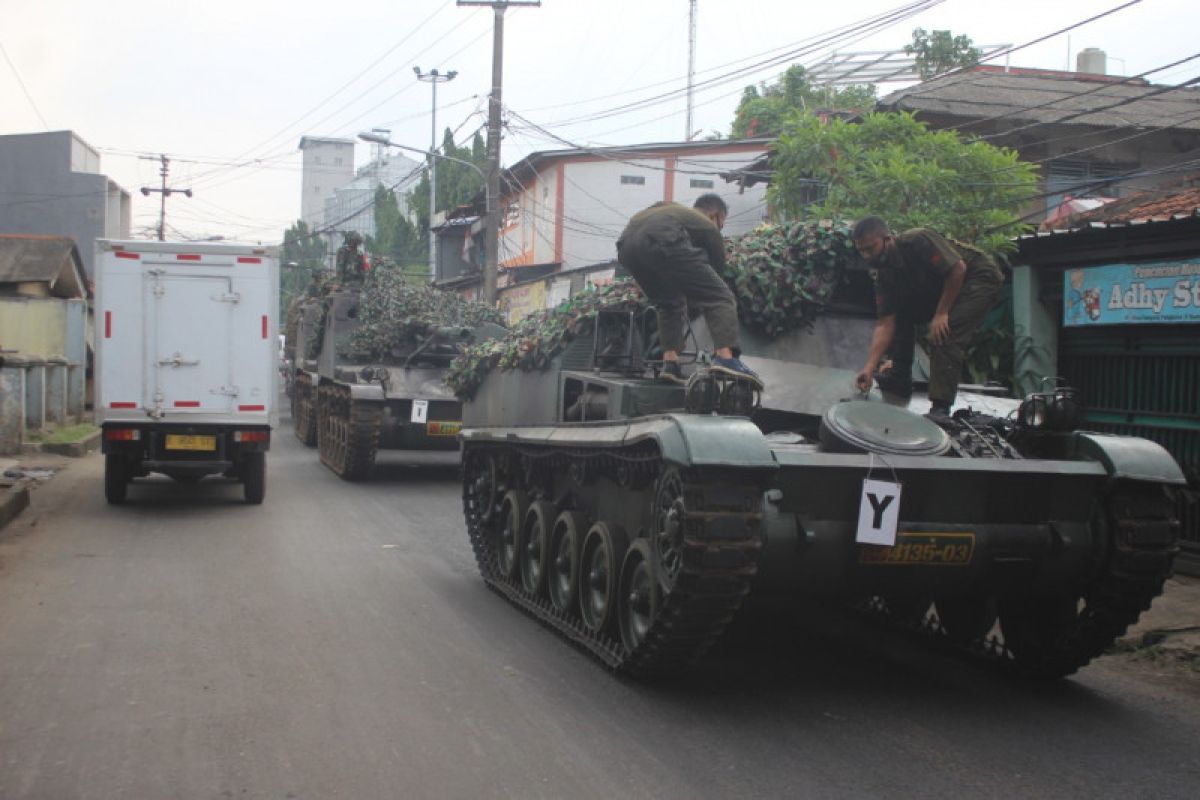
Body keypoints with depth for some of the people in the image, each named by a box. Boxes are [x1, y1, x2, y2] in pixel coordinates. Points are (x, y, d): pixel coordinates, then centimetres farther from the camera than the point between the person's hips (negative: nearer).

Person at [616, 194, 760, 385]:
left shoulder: (674, 209, 44)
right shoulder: (708, 226, 25)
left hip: (626, 245, 7)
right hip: (661, 241, -7)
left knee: (669, 304, 27)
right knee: (720, 298, -2)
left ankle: (670, 362, 13)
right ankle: (725, 356, -22)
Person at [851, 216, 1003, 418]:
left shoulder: (918, 241, -27)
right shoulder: (884, 275, -6)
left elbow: (958, 268, -28)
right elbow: (885, 325, -8)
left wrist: (941, 313, -25)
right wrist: (869, 368, -17)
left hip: (981, 280, -8)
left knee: (945, 333, -25)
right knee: (900, 314, 3)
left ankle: (941, 407, -23)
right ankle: (899, 379, 12)